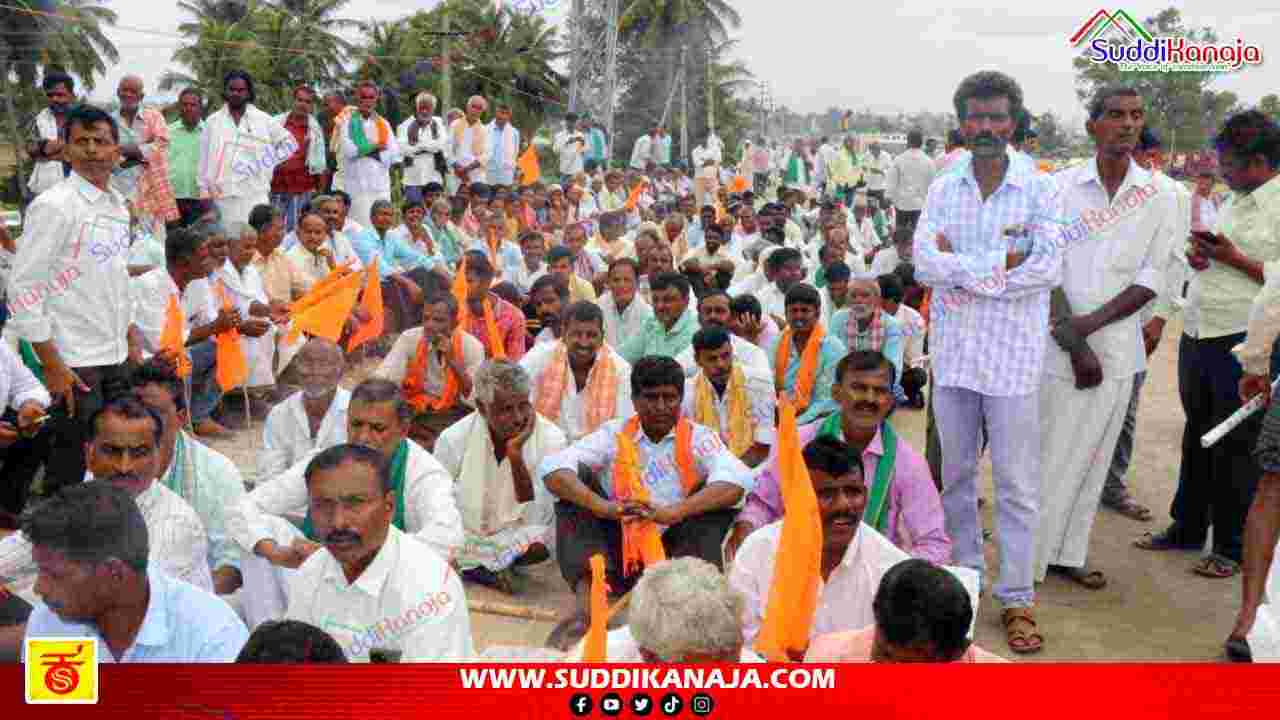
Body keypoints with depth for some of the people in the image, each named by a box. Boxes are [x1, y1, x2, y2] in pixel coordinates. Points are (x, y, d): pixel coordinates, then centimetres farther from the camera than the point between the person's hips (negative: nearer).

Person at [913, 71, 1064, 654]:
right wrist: (1001, 262, -15)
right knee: (956, 472, 14)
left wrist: (960, 268, -13)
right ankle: (963, 576, 30)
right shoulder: (943, 188, 5)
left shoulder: (1040, 189, -3)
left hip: (1012, 355, -3)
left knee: (1016, 483, 3)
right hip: (952, 352, 3)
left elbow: (1047, 268, -15)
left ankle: (1017, 599, 14)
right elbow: (924, 261, -8)